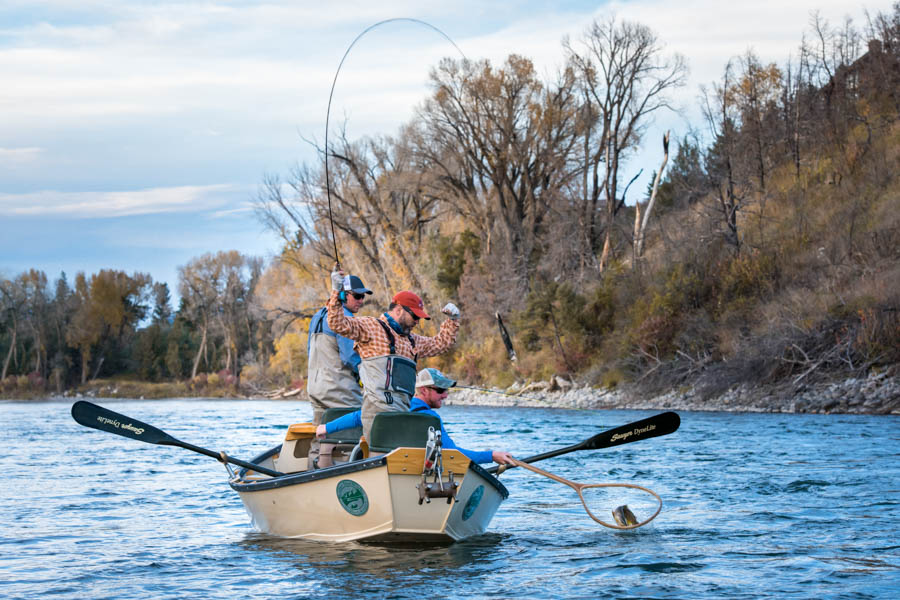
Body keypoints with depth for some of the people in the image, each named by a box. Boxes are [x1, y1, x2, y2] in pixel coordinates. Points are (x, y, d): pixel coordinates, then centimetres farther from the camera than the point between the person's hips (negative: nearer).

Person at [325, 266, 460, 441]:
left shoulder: (412, 341, 31)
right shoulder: (371, 327, 6)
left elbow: (441, 343, 44)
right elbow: (339, 324, -6)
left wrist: (453, 320, 33)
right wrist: (336, 293, -13)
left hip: (403, 410, 8)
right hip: (380, 406, -8)